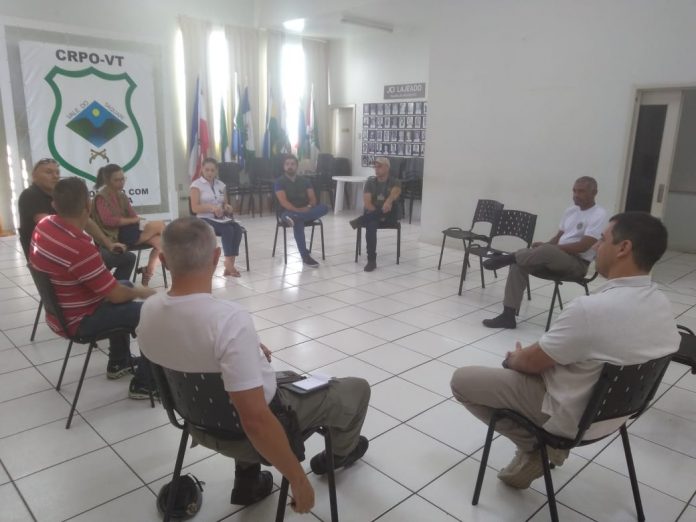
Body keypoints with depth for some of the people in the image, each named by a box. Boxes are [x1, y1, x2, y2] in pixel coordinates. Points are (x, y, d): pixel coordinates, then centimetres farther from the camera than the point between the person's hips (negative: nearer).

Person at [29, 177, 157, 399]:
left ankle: (119, 363, 38)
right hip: (77, 321, -10)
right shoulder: (80, 248, -33)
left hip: (59, 311, 10)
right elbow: (116, 295, -25)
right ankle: (143, 384, 3)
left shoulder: (43, 226, -5)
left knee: (126, 285, 28)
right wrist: (141, 292, -5)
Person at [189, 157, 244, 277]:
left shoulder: (221, 185, 15)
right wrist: (211, 207, -25)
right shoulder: (196, 185, -1)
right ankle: (228, 263, -26)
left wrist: (227, 207, -4)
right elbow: (195, 208, -9)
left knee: (237, 228, -26)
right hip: (205, 219, -5)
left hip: (221, 218, 5)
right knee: (227, 230, -32)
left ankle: (230, 264, -29)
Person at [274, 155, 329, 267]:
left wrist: (309, 207, -18)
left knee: (324, 207, -25)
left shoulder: (305, 181, 14)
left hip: (306, 211, 4)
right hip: (288, 212, -4)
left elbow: (313, 198, 6)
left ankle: (295, 217, -46)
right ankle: (305, 256, -40)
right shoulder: (280, 182, 1)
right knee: (298, 221, -40)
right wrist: (297, 210, -27)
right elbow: (283, 202, -12)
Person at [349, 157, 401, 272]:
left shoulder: (395, 182, 0)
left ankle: (360, 221, -26)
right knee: (371, 225, -35)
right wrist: (378, 214, -22)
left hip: (389, 216, -1)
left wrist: (388, 201, -49)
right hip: (372, 215, 1)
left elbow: (395, 192, -26)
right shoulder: (370, 182, 8)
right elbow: (367, 203, -5)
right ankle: (371, 260, -32)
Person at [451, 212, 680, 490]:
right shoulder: (661, 304, -7)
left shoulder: (590, 308, -34)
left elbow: (533, 362, -21)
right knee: (522, 360, 28)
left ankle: (535, 446, 7)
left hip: (570, 417, -8)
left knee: (462, 380, 3)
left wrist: (514, 358, 5)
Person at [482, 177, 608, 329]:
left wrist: (547, 247, -20)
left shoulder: (598, 215, -9)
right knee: (519, 261, -16)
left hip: (577, 263, -7)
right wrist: (545, 245, -5)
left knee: (547, 251, -39)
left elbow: (583, 246, -19)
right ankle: (508, 314, -20)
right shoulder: (570, 210, 14)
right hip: (555, 258, 7)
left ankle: (507, 258, -19)